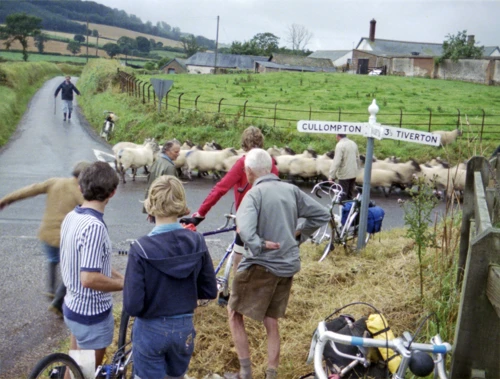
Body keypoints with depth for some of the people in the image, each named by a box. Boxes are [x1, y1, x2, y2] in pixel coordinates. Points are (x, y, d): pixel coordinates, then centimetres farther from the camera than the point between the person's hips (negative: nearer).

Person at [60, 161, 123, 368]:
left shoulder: (72, 216, 0)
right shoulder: (95, 226, -29)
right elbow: (90, 278, -31)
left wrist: (119, 276, 10)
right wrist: (126, 284, -18)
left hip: (73, 305, 8)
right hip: (92, 313, -8)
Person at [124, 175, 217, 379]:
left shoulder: (141, 248, -22)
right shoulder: (197, 243, -11)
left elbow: (132, 306, -21)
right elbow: (210, 291, -2)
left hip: (151, 330, -3)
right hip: (184, 329, 4)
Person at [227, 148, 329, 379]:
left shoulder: (254, 194, -15)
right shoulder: (291, 190, 3)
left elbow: (245, 228, -33)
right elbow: (322, 215, 8)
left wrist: (259, 245, -18)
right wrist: (298, 234, 11)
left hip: (261, 266, -6)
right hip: (288, 266, 6)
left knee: (234, 314, 12)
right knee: (271, 321, 18)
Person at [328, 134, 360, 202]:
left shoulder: (340, 145, -16)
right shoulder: (353, 143, 8)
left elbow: (336, 162, -22)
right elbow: (357, 159, 15)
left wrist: (331, 176, -22)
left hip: (344, 175, -7)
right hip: (353, 174, 7)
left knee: (343, 196, 1)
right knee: (351, 195, 16)